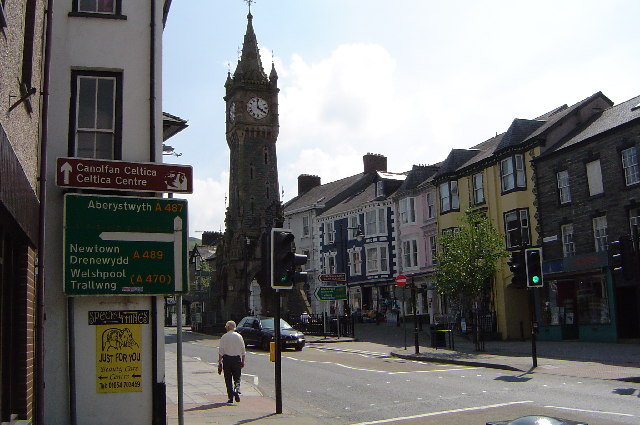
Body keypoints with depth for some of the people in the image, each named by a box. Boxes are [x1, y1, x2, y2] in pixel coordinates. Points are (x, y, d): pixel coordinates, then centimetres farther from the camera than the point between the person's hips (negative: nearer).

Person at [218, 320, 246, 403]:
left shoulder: (224, 337, -4)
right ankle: (237, 390, -14)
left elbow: (221, 350, -6)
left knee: (228, 378, 7)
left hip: (227, 358, -2)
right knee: (237, 377, 12)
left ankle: (231, 397, 6)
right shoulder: (239, 336, 2)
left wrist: (219, 361, 0)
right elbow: (243, 350, 4)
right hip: (237, 358, 2)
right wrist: (243, 361, 12)